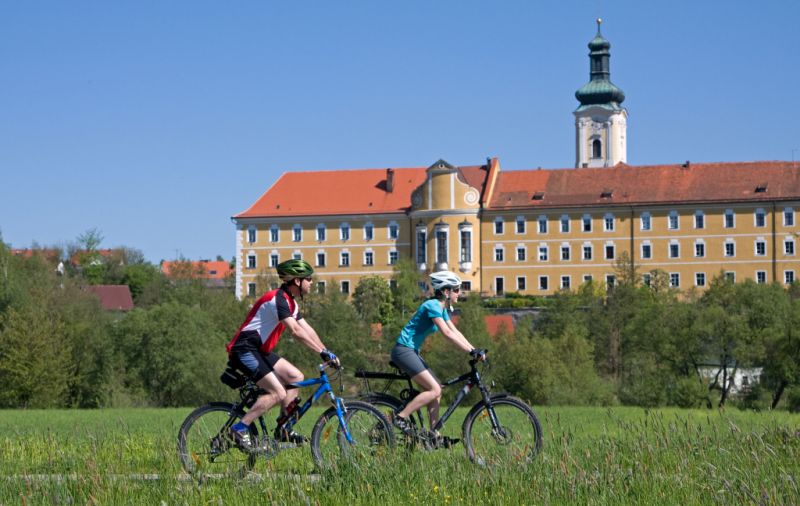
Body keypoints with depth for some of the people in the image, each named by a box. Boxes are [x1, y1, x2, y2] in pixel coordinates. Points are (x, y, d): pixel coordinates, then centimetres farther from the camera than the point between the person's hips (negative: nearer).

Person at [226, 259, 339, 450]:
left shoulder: (290, 302, 15)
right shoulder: (278, 298, -18)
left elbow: (307, 330, 13)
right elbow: (296, 331, -27)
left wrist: (327, 353, 4)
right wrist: (323, 352, -28)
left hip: (259, 350, 10)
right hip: (244, 350, -10)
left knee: (296, 377, 3)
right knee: (278, 393, -18)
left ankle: (283, 430, 7)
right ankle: (240, 429, -14)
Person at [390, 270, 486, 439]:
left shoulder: (442, 308, 13)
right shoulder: (432, 306, -17)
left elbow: (455, 332, 13)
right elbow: (447, 333, -25)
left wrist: (475, 350, 2)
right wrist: (472, 352, -27)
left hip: (412, 352, 10)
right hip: (404, 350, -10)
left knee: (436, 390, 6)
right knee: (434, 390, -16)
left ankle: (434, 435, 7)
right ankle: (400, 417, -12)